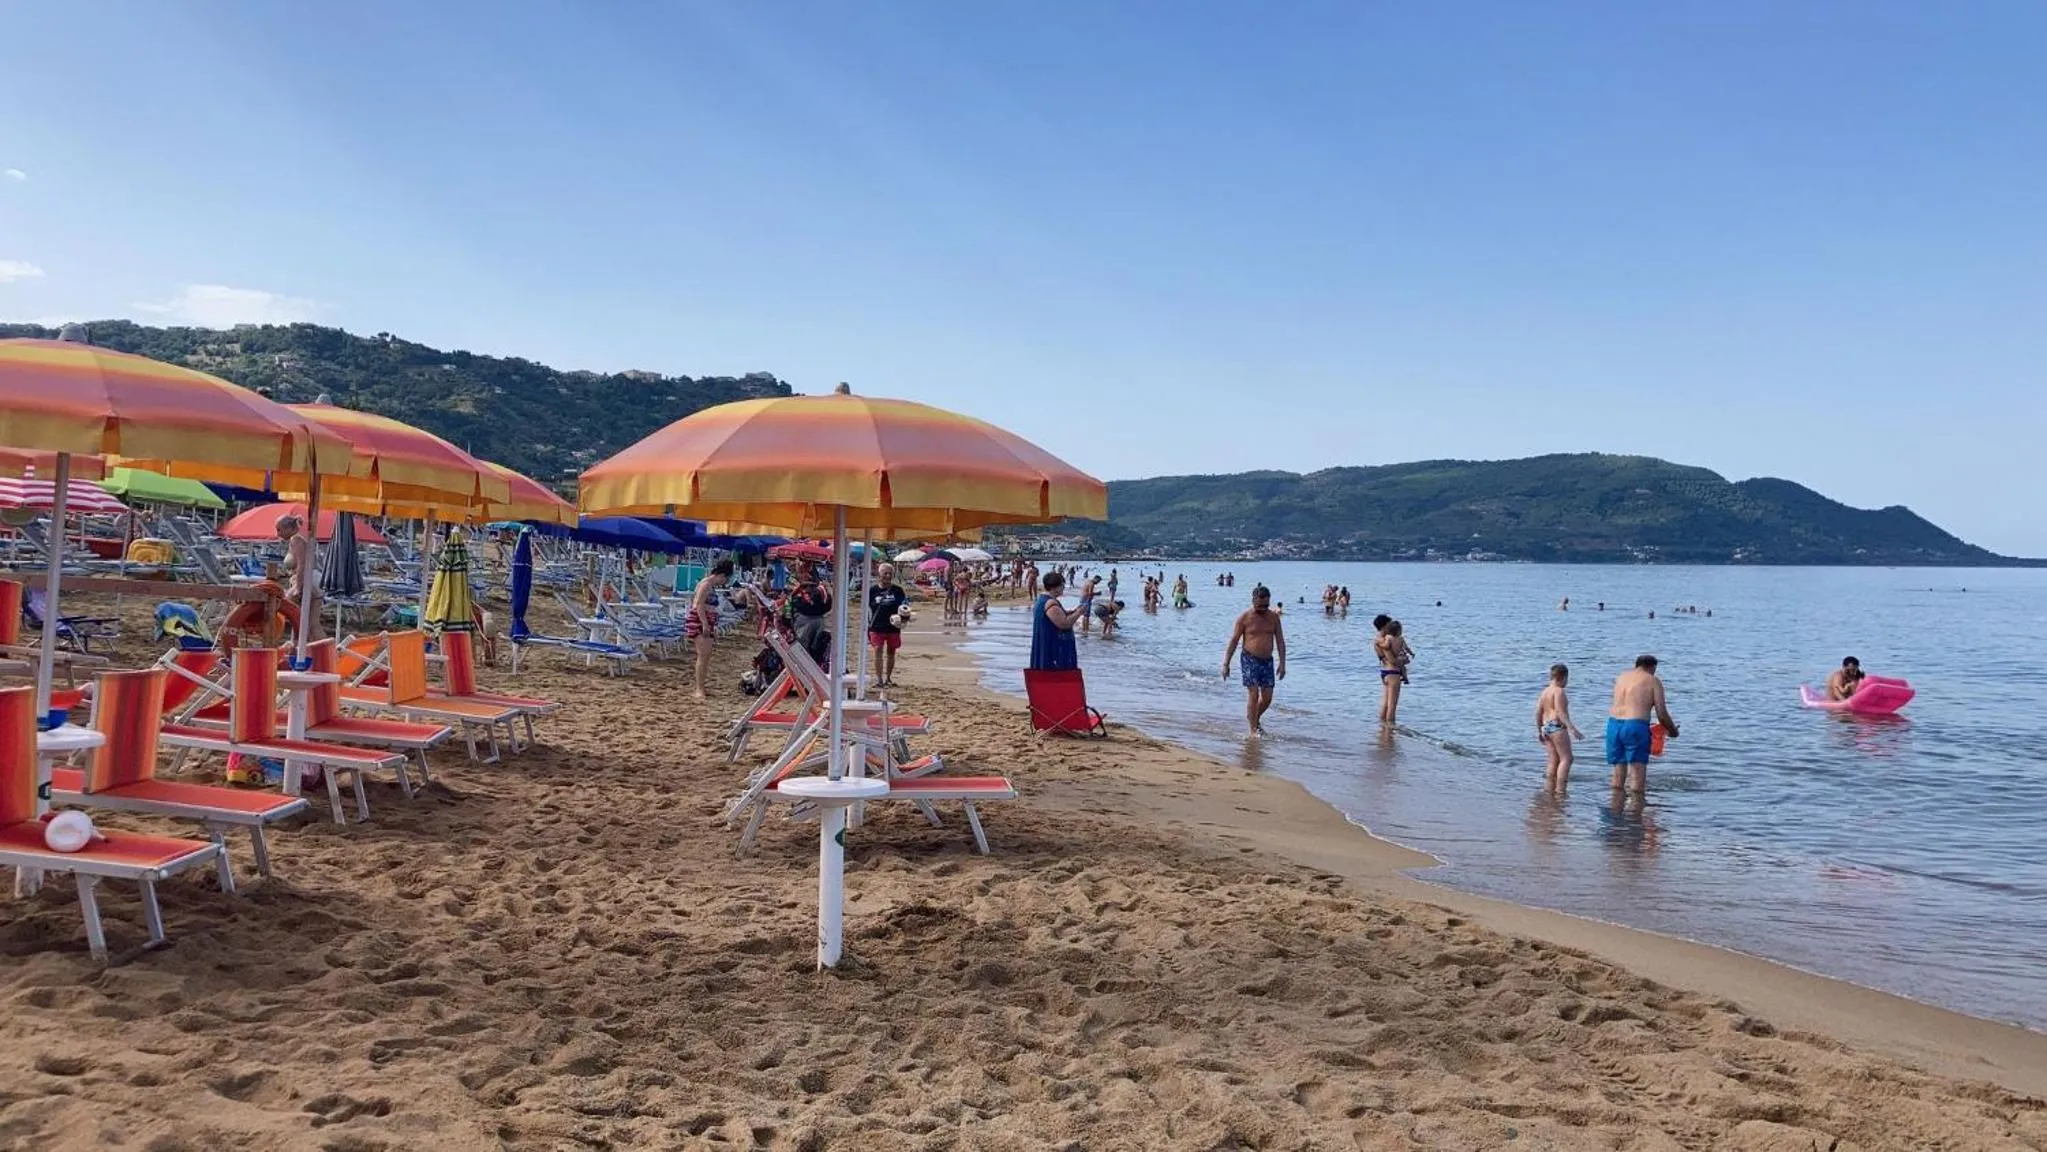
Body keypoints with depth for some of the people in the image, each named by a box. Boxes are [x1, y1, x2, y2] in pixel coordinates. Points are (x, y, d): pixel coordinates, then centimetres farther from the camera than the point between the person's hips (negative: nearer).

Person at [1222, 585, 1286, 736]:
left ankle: (1255, 720, 29)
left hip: (1268, 661, 4)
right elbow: (1233, 641, -3)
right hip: (1249, 660, -4)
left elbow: (1280, 641, 7)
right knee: (1253, 694, -12)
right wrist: (1225, 664, -7)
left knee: (1267, 697, 3)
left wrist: (1282, 663, -1)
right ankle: (1253, 730, -5)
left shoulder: (1274, 617, 6)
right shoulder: (1244, 618, -5)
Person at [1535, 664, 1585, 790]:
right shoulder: (1559, 691, -10)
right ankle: (1560, 790, -14)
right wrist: (1572, 728, -25)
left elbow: (1538, 713, 16)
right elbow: (1561, 712, -20)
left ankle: (1551, 790, 13)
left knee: (1554, 760, 13)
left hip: (1546, 727, 9)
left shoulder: (1544, 692, 16)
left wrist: (1539, 731, 23)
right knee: (1566, 759, -6)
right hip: (1557, 727, -9)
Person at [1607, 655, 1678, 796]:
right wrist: (1672, 731, 17)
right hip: (1635, 726, -5)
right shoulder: (1653, 681, 3)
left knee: (1618, 773, 12)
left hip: (1613, 724, 5)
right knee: (1638, 775, 0)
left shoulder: (1621, 677, 18)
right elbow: (1661, 714, 0)